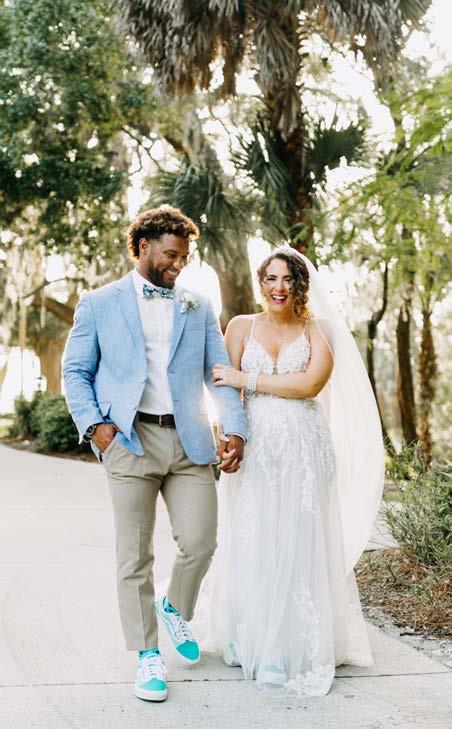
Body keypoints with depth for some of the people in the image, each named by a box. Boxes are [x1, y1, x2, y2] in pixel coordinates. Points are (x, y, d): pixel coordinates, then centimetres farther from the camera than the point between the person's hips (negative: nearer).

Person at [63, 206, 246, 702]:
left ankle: (175, 610, 32)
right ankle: (147, 656, 15)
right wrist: (93, 423, -8)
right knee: (135, 556, 1)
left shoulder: (198, 308, 15)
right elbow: (75, 372, 7)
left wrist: (234, 429, -4)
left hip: (189, 441, 3)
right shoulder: (99, 304, 8)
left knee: (200, 543, 1)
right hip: (130, 440, -2)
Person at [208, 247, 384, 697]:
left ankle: (295, 648, 12)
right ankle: (249, 641, 18)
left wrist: (248, 380, -10)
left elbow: (312, 382, -12)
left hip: (304, 450, -1)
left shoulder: (319, 330, 4)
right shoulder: (242, 326, 8)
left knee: (299, 546, 1)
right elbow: (225, 390, 3)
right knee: (249, 544, 2)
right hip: (253, 449, 1)